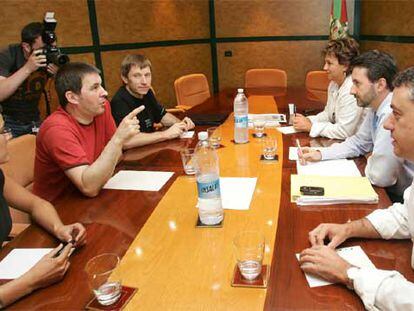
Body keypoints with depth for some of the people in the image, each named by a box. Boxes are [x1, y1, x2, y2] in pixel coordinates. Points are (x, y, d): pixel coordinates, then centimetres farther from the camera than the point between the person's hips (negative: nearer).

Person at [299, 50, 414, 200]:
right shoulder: (376, 108, -1)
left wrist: (370, 162, -6)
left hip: (401, 197, -7)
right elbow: (358, 142, 13)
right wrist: (320, 154, 1)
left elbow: (379, 176, -28)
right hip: (389, 187, 7)